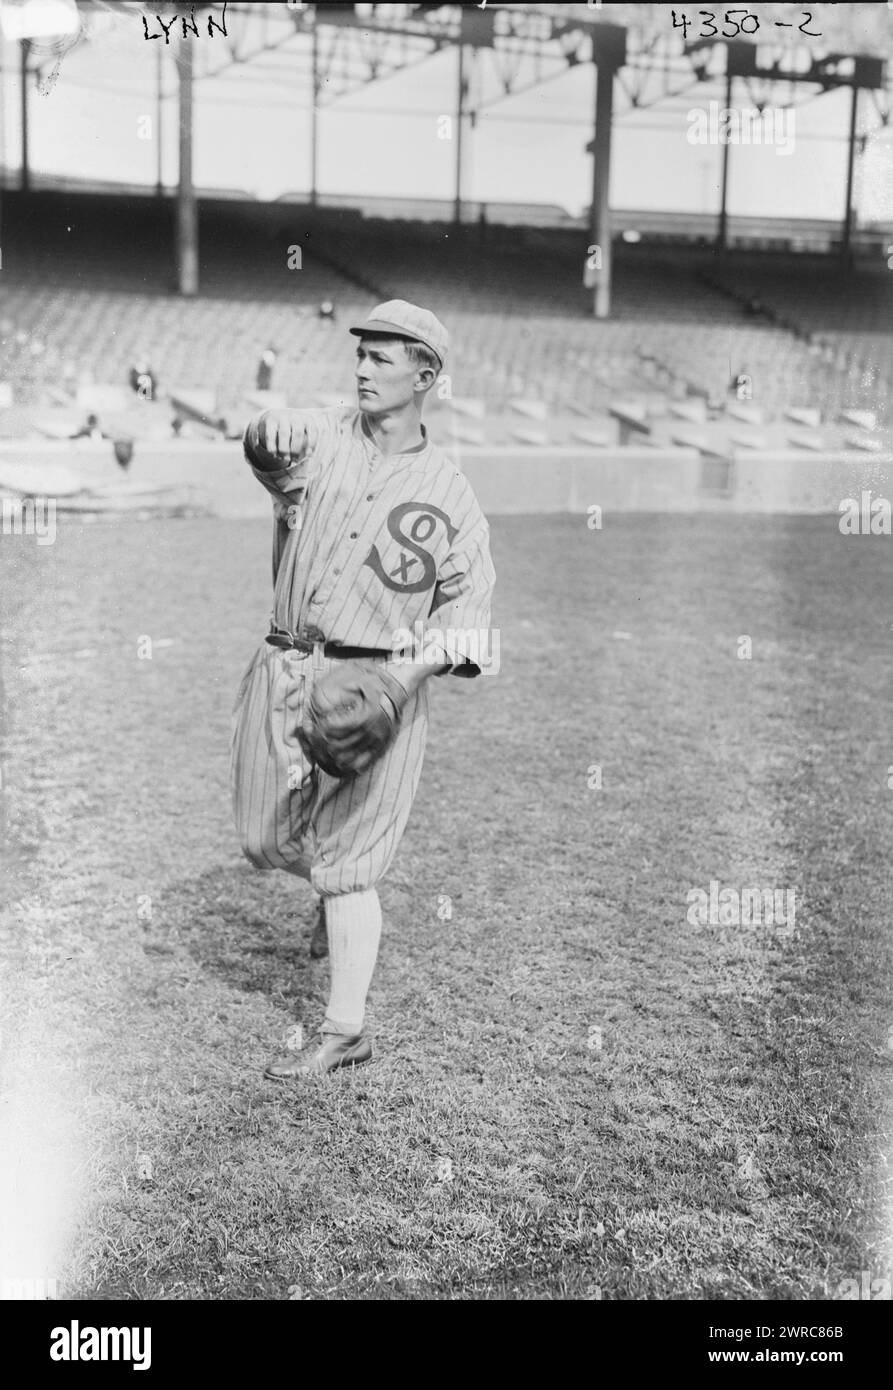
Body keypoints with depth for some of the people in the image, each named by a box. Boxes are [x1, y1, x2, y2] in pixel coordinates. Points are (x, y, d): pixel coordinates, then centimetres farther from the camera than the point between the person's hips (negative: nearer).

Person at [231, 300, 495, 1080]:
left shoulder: (452, 496, 1)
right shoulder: (321, 441, 4)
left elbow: (469, 605, 1)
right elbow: (273, 448, -19)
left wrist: (419, 663, -17)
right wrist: (272, 432, -44)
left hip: (378, 687, -3)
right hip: (283, 671, 4)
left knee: (345, 864, -3)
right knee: (265, 839, 12)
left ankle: (345, 1031, 9)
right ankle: (341, 898, 44)